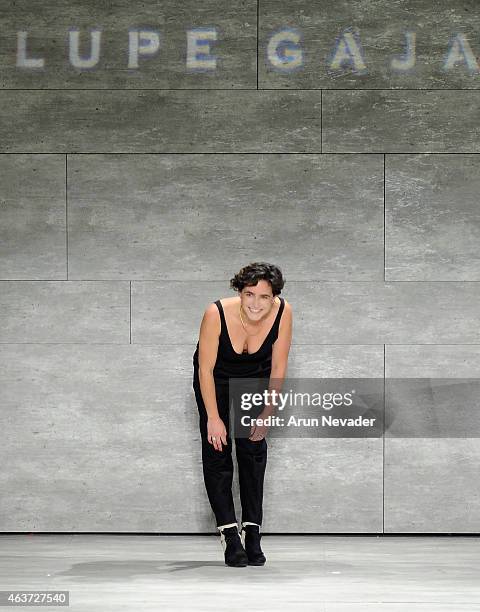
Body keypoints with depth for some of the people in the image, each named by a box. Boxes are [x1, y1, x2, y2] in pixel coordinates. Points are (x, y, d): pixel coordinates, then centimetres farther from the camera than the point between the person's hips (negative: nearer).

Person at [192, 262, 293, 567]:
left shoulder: (283, 313, -30)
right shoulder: (217, 313, -36)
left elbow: (278, 368, -17)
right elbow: (206, 369, -25)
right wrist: (213, 418, -23)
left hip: (255, 376, 2)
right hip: (216, 377, -1)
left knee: (254, 449, -5)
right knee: (217, 449, -8)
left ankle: (253, 531, -1)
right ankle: (229, 532, -8)